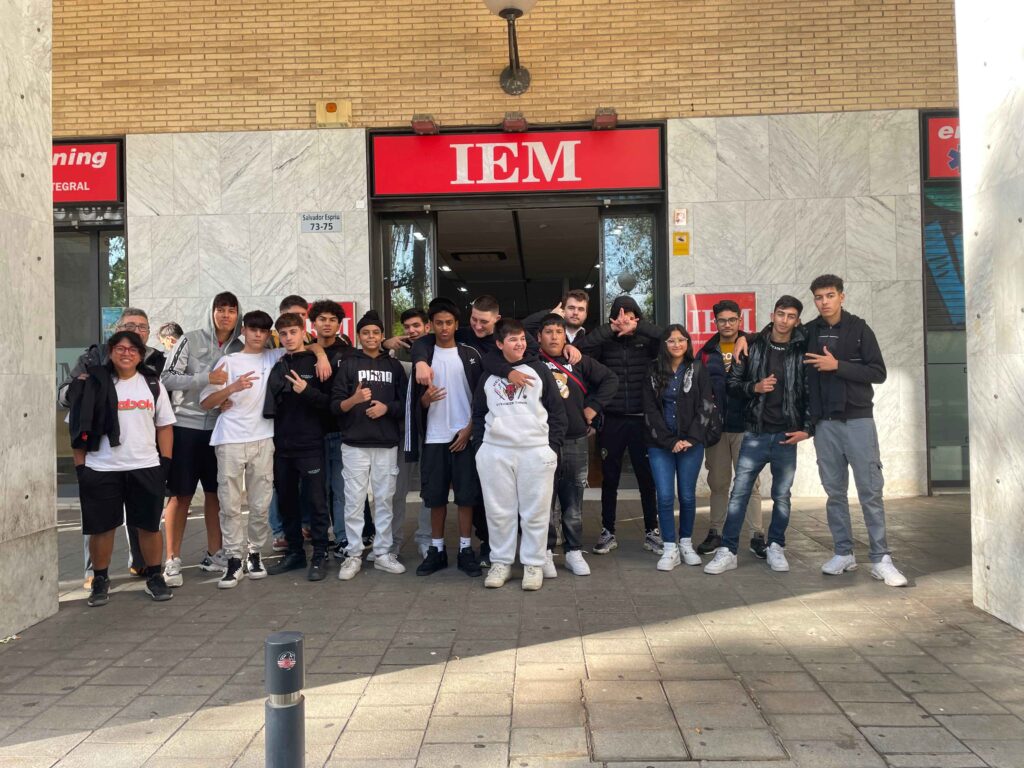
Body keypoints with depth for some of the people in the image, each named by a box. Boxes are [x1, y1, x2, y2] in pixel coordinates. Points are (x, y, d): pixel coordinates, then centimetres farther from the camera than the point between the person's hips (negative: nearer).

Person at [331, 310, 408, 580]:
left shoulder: (394, 366, 11)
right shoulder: (348, 364, 5)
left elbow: (405, 404, 9)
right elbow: (335, 405, -1)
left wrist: (387, 408, -10)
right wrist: (353, 400, -21)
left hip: (387, 444, 2)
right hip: (355, 443, -1)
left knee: (384, 499, 5)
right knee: (354, 501, 1)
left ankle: (383, 553, 14)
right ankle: (354, 555, 10)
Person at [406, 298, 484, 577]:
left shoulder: (470, 354, 3)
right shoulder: (423, 354, 5)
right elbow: (417, 401, 4)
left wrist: (469, 429, -6)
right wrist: (426, 399, -18)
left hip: (465, 435, -1)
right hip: (434, 437, 1)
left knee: (466, 494, 0)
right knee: (435, 496, 5)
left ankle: (466, 550, 8)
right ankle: (436, 549, 15)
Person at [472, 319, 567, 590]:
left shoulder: (539, 370, 6)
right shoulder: (488, 375, 11)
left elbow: (556, 410, 5)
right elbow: (478, 414, 15)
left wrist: (553, 446, -1)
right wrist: (480, 446, 5)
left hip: (536, 451, -1)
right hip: (495, 452, 2)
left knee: (535, 511, 2)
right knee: (499, 511, 6)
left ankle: (533, 564, 13)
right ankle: (501, 562, 18)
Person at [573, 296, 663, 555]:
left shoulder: (646, 342, 3)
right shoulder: (605, 343, 1)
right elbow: (580, 347, -16)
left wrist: (637, 327, -18)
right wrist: (610, 329, -19)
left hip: (641, 420, 0)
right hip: (611, 421, 0)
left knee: (647, 478, 9)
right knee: (610, 479, 10)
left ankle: (651, 531, 22)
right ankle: (608, 532, 22)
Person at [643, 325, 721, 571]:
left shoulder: (698, 369, 5)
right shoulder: (654, 372, 7)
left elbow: (705, 407, 0)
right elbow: (651, 410, 2)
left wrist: (691, 439, -10)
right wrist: (670, 441, -7)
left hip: (691, 443, 0)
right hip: (660, 444, 0)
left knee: (687, 495, 4)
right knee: (665, 497, -4)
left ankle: (686, 543, 20)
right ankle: (670, 548, 4)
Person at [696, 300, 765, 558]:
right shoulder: (706, 353, 9)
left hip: (745, 425, -3)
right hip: (715, 427, 3)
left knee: (749, 482, 2)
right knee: (718, 483, 11)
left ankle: (757, 536, 9)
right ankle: (715, 533, 21)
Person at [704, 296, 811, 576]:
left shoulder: (803, 351, 0)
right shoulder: (753, 347, 2)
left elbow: (811, 392, 3)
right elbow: (732, 384, 6)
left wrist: (806, 429, -3)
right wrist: (755, 387, -12)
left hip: (786, 436, 0)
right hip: (755, 434, 0)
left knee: (781, 495, 9)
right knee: (739, 492, -1)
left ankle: (775, 548, 24)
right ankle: (727, 551, 5)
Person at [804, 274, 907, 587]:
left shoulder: (859, 329, -1)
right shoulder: (809, 333, 6)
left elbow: (878, 373, -6)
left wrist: (838, 365, -15)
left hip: (858, 420, -2)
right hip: (825, 423, 3)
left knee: (870, 491, -3)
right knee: (835, 491, 7)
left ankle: (880, 558, 3)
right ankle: (843, 553, 16)